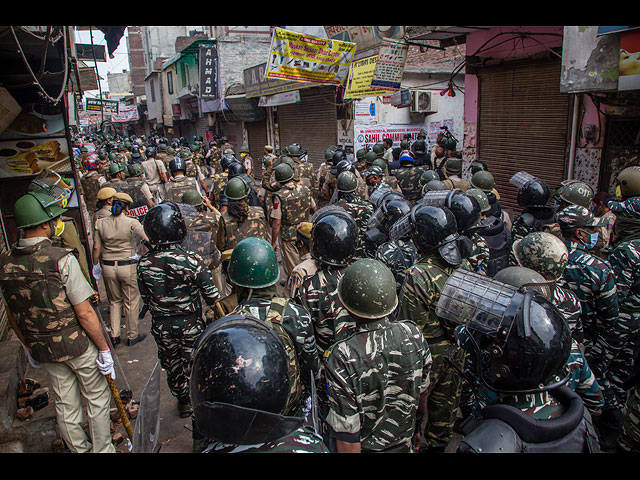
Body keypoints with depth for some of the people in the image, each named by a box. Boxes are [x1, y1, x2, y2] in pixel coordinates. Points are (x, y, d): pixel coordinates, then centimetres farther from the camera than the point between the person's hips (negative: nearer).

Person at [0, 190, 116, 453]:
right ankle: (103, 449, 28)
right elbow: (84, 313, -21)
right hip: (77, 344, -6)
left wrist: (29, 346, 21)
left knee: (65, 404, 20)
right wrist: (104, 348, -11)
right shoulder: (61, 259, -22)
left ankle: (80, 449, 37)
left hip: (42, 349, 6)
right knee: (97, 398, 14)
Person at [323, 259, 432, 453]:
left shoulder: (341, 358, -33)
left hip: (367, 448, -3)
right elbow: (422, 394, -2)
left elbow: (347, 438, -26)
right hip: (405, 444, 3)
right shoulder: (413, 335, -20)